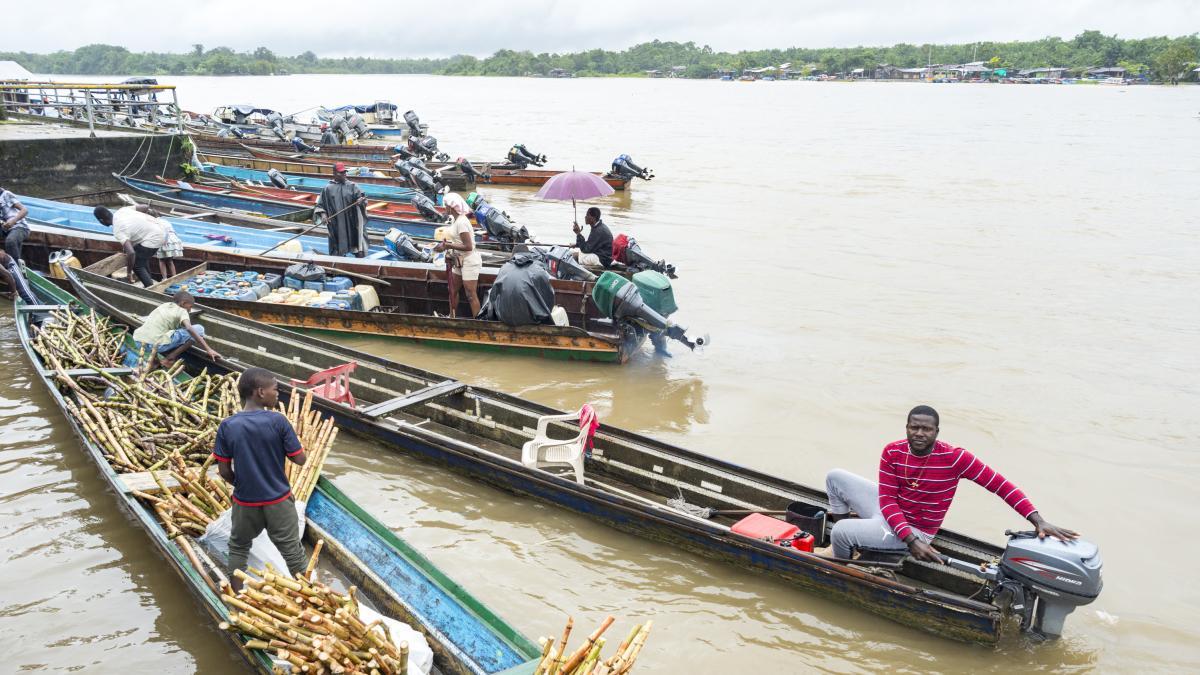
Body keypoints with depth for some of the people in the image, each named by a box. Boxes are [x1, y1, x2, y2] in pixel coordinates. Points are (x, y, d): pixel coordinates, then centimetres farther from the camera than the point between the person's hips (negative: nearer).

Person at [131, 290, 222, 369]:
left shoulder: (164, 305, 22)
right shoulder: (181, 311, 3)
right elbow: (189, 328, -15)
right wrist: (208, 349, -19)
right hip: (157, 345, -7)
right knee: (199, 329, -1)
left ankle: (155, 356, 15)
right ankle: (170, 358, -1)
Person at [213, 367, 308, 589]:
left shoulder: (227, 426, -10)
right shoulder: (278, 421, -17)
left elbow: (224, 471, -4)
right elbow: (300, 459, -11)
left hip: (245, 502, 2)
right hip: (278, 501, -2)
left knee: (238, 547, 25)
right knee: (293, 551, 12)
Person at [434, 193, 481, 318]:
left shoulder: (461, 222, -21)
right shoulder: (458, 219, 7)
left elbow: (468, 246, -23)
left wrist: (448, 246, -19)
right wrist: (447, 244, 2)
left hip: (469, 261, -10)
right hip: (461, 261, 10)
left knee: (471, 295, -6)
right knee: (453, 290, 18)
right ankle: (452, 317, 32)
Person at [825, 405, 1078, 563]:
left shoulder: (954, 457, -22)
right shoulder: (892, 452, -12)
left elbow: (1000, 485, -19)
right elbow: (888, 501, -14)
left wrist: (1038, 521, -27)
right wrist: (911, 540, -28)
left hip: (916, 530, -5)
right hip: (887, 513, 5)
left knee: (841, 533, -20)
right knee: (835, 477, 1)